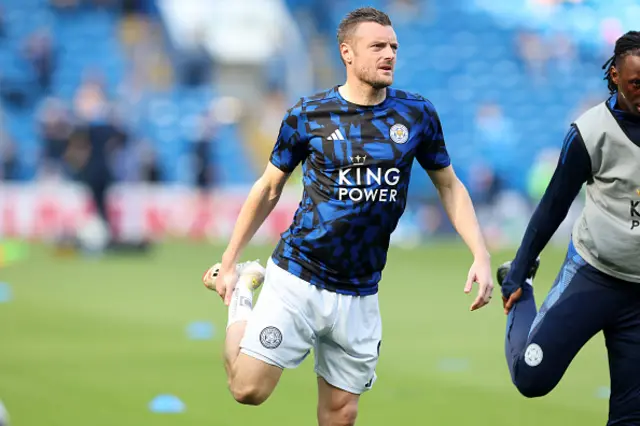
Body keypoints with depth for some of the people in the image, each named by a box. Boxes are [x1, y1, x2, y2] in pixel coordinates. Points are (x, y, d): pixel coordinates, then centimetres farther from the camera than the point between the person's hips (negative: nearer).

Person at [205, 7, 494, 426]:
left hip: (360, 295, 2)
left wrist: (481, 256, -2)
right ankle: (244, 294, 19)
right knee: (249, 389, -9)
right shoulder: (308, 114, -6)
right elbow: (269, 189, 6)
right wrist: (229, 262, 7)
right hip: (297, 279, -2)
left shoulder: (417, 113, 0)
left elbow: (450, 186, 10)